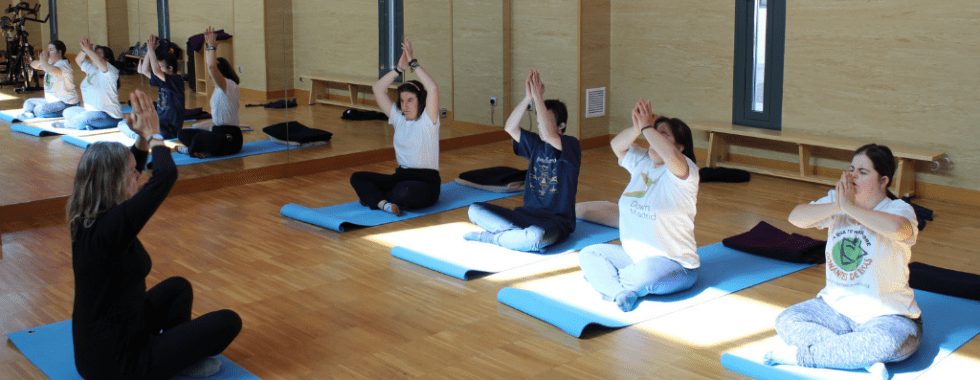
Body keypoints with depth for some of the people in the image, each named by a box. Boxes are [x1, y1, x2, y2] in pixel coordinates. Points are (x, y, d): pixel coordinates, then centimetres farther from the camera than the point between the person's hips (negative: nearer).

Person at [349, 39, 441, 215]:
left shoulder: (427, 120, -6)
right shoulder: (399, 118, 11)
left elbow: (432, 88, -23)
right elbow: (378, 89, 10)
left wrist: (413, 62, -16)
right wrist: (400, 68, 1)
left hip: (426, 182, -6)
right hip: (401, 176, 6)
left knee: (404, 193, -41)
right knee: (357, 178, -12)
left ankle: (374, 197, -13)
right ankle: (385, 203, -33)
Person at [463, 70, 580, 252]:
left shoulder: (570, 145, -7)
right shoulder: (535, 144, 11)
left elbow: (549, 135, -28)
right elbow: (510, 127, -2)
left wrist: (538, 98, -24)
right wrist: (528, 98, -12)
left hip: (556, 221, -6)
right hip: (526, 214, 6)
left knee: (535, 236, -42)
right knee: (475, 210, -7)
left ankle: (491, 237, -18)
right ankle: (518, 233, -21)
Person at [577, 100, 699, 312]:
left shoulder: (685, 171, -15)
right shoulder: (642, 162, 10)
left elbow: (671, 156, -37)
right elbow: (617, 145, 6)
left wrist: (647, 127, -24)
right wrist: (637, 128, -13)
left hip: (675, 265, -8)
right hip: (634, 256, 8)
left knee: (646, 273, -40)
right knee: (588, 255, -5)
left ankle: (603, 279, -10)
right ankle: (620, 292, -29)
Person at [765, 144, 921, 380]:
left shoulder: (898, 209, -10)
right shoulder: (836, 202, 4)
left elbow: (898, 228, -37)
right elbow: (795, 217, -12)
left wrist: (850, 207, -29)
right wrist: (836, 205, -25)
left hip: (887, 315, -5)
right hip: (836, 307, 5)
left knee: (888, 343, -36)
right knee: (786, 321, -16)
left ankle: (800, 354, -24)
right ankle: (864, 359, -24)